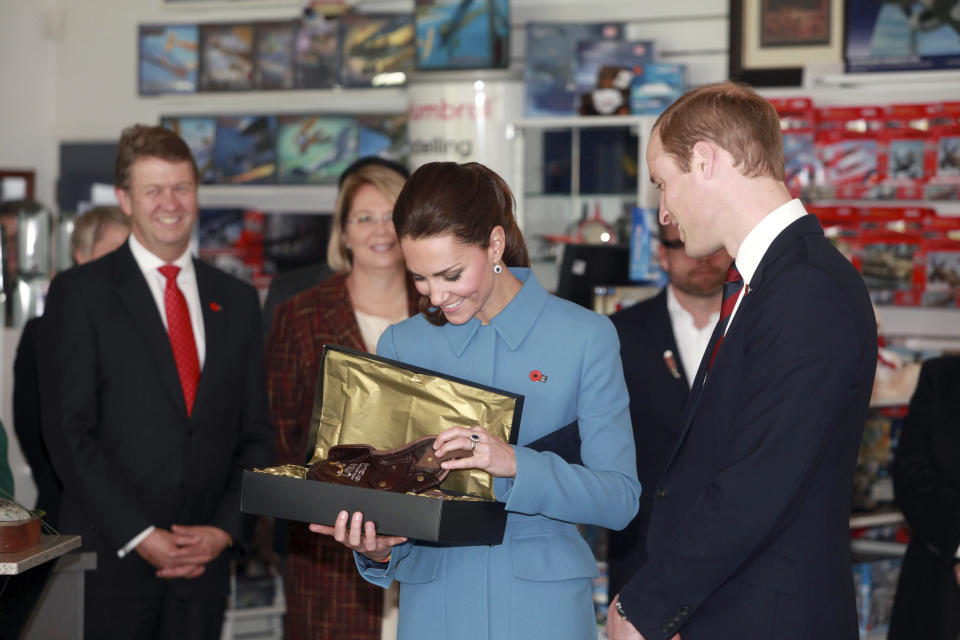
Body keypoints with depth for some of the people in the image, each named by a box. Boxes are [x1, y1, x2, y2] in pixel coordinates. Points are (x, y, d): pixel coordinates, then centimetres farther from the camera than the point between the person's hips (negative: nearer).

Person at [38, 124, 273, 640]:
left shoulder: (236, 300, 13)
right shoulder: (79, 293, 0)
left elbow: (255, 435, 12)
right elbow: (69, 432, -7)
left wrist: (224, 529, -2)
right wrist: (140, 537, -12)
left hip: (204, 559, 3)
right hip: (109, 559, -3)